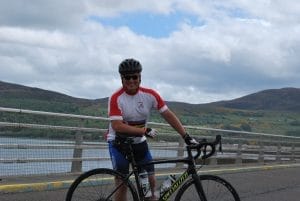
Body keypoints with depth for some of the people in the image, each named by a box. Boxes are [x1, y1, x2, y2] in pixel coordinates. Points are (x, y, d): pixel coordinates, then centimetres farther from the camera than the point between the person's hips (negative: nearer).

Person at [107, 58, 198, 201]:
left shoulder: (150, 95, -10)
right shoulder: (116, 98, -20)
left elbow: (168, 115, -10)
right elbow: (117, 126, -28)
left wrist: (186, 137, -17)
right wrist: (145, 130, -29)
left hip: (139, 142, 4)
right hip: (119, 143, -4)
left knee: (151, 181, -1)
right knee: (122, 184, -8)